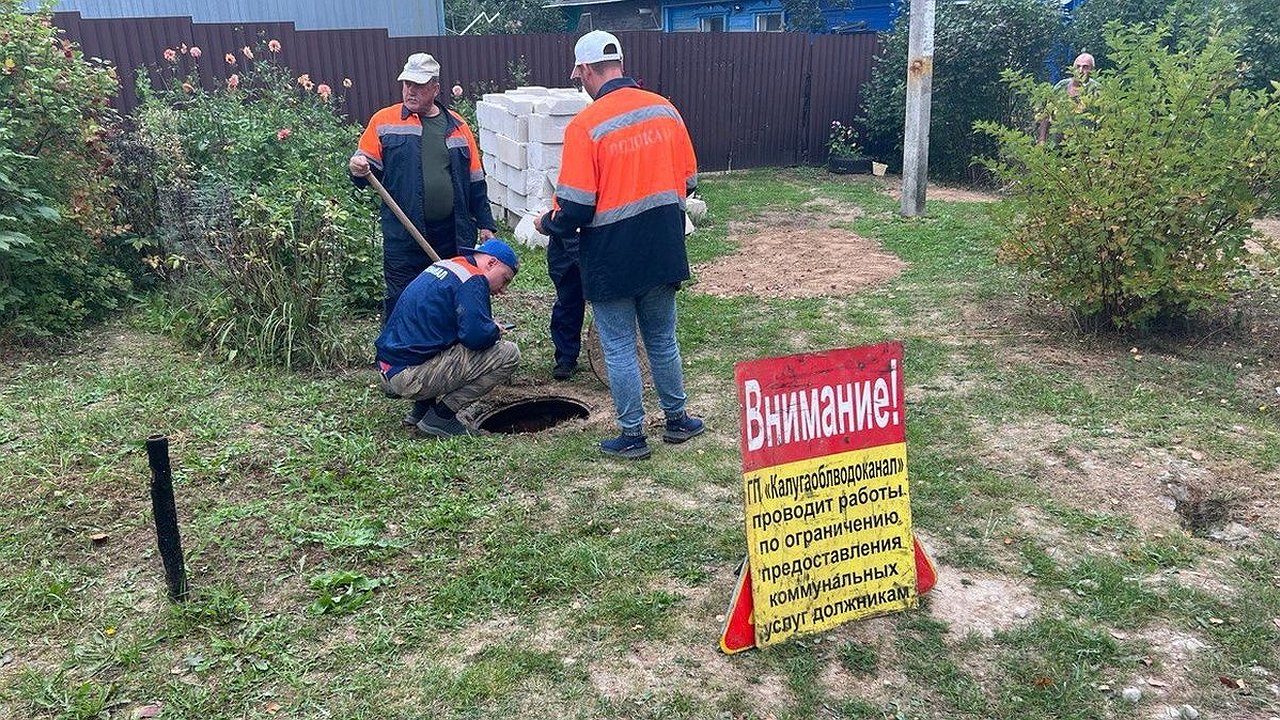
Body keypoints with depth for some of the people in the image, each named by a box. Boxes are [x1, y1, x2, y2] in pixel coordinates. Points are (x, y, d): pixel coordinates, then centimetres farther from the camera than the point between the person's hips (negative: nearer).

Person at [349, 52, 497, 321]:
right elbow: (367, 166, 4)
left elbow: (475, 183, 13)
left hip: (454, 236, 3)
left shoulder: (457, 126, 11)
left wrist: (485, 224, 12)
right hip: (403, 237, -2)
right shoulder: (384, 121, 3)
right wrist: (358, 170, -19)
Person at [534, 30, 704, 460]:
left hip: (611, 259, -5)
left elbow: (574, 209, -17)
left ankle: (632, 436, 18)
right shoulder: (665, 110, 1)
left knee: (619, 348, 8)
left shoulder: (585, 126, -16)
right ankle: (677, 420, 32)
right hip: (663, 252, 5)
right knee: (663, 339, 20)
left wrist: (546, 224, 3)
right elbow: (688, 181, 9)